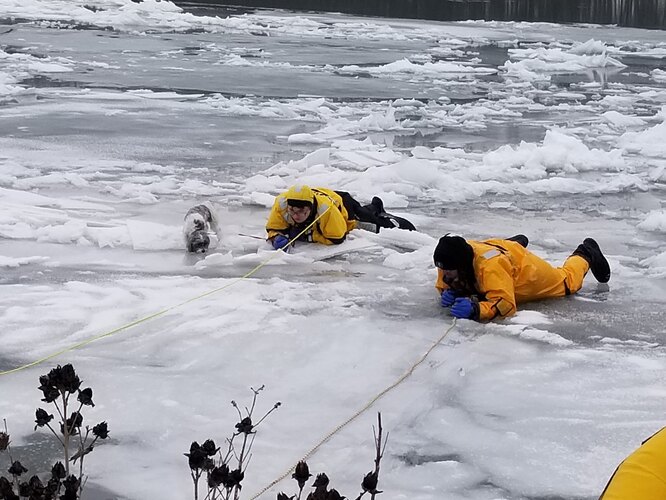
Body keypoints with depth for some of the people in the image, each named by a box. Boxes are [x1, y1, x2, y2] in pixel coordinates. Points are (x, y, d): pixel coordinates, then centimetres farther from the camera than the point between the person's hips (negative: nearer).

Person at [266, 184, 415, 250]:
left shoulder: (326, 208, -51)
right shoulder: (281, 203, -41)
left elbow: (336, 238, -42)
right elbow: (273, 229, -28)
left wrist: (308, 236, -45)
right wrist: (277, 238, -51)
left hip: (343, 203, -5)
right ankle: (374, 207, 67)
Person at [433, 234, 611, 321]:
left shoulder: (489, 266, -50)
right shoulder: (447, 264, -32)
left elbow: (505, 303, -52)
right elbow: (443, 286, -13)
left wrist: (475, 309, -67)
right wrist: (447, 294, -36)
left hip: (524, 267, -5)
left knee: (567, 283, 23)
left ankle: (586, 254, 50)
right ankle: (516, 242, 66)